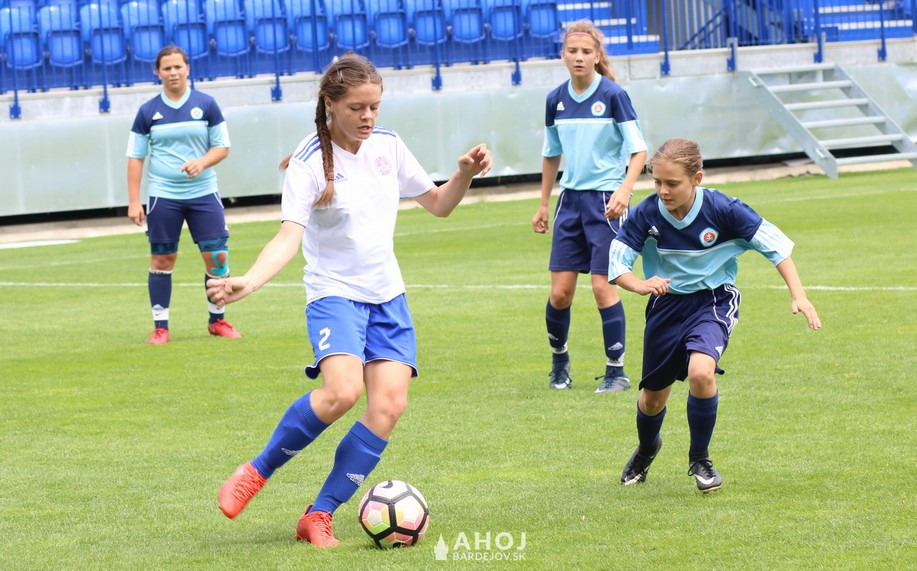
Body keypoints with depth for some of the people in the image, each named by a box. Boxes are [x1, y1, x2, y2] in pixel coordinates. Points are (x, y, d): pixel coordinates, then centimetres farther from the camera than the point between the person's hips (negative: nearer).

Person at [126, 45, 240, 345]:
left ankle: (217, 320, 14)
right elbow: (135, 157, 5)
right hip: (163, 196, 0)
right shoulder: (148, 112, 3)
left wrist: (202, 163, -15)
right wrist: (134, 202, -1)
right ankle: (160, 327, 10)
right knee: (162, 260, 1)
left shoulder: (206, 105, 3)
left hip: (203, 193, 0)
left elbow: (222, 147, 6)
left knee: (217, 256, -3)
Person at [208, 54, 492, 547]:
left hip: (387, 296, 5)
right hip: (334, 292, -5)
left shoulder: (387, 146, 4)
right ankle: (256, 472, -8)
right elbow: (289, 237, -21)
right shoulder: (309, 162, -12)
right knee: (342, 392, -29)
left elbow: (438, 204, 15)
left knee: (389, 405, -12)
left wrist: (465, 174, -5)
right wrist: (247, 282, -38)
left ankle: (319, 516, -3)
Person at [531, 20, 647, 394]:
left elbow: (638, 150, -9)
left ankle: (616, 371, 1)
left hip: (606, 200, -4)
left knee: (603, 287, -9)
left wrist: (625, 190, -24)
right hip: (570, 199, 4)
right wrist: (543, 205, 20)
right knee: (560, 292, 1)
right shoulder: (556, 100, 5)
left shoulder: (613, 96, -9)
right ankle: (559, 362, 23)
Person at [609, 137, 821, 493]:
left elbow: (774, 243, -12)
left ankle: (699, 458, -6)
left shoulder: (722, 210, -21)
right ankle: (647, 449, 50)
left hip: (714, 301, -3)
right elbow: (616, 262, -14)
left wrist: (798, 295, -18)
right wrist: (641, 285, -36)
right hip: (667, 304, 3)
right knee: (653, 396, 13)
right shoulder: (646, 214, -16)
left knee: (700, 371, -30)